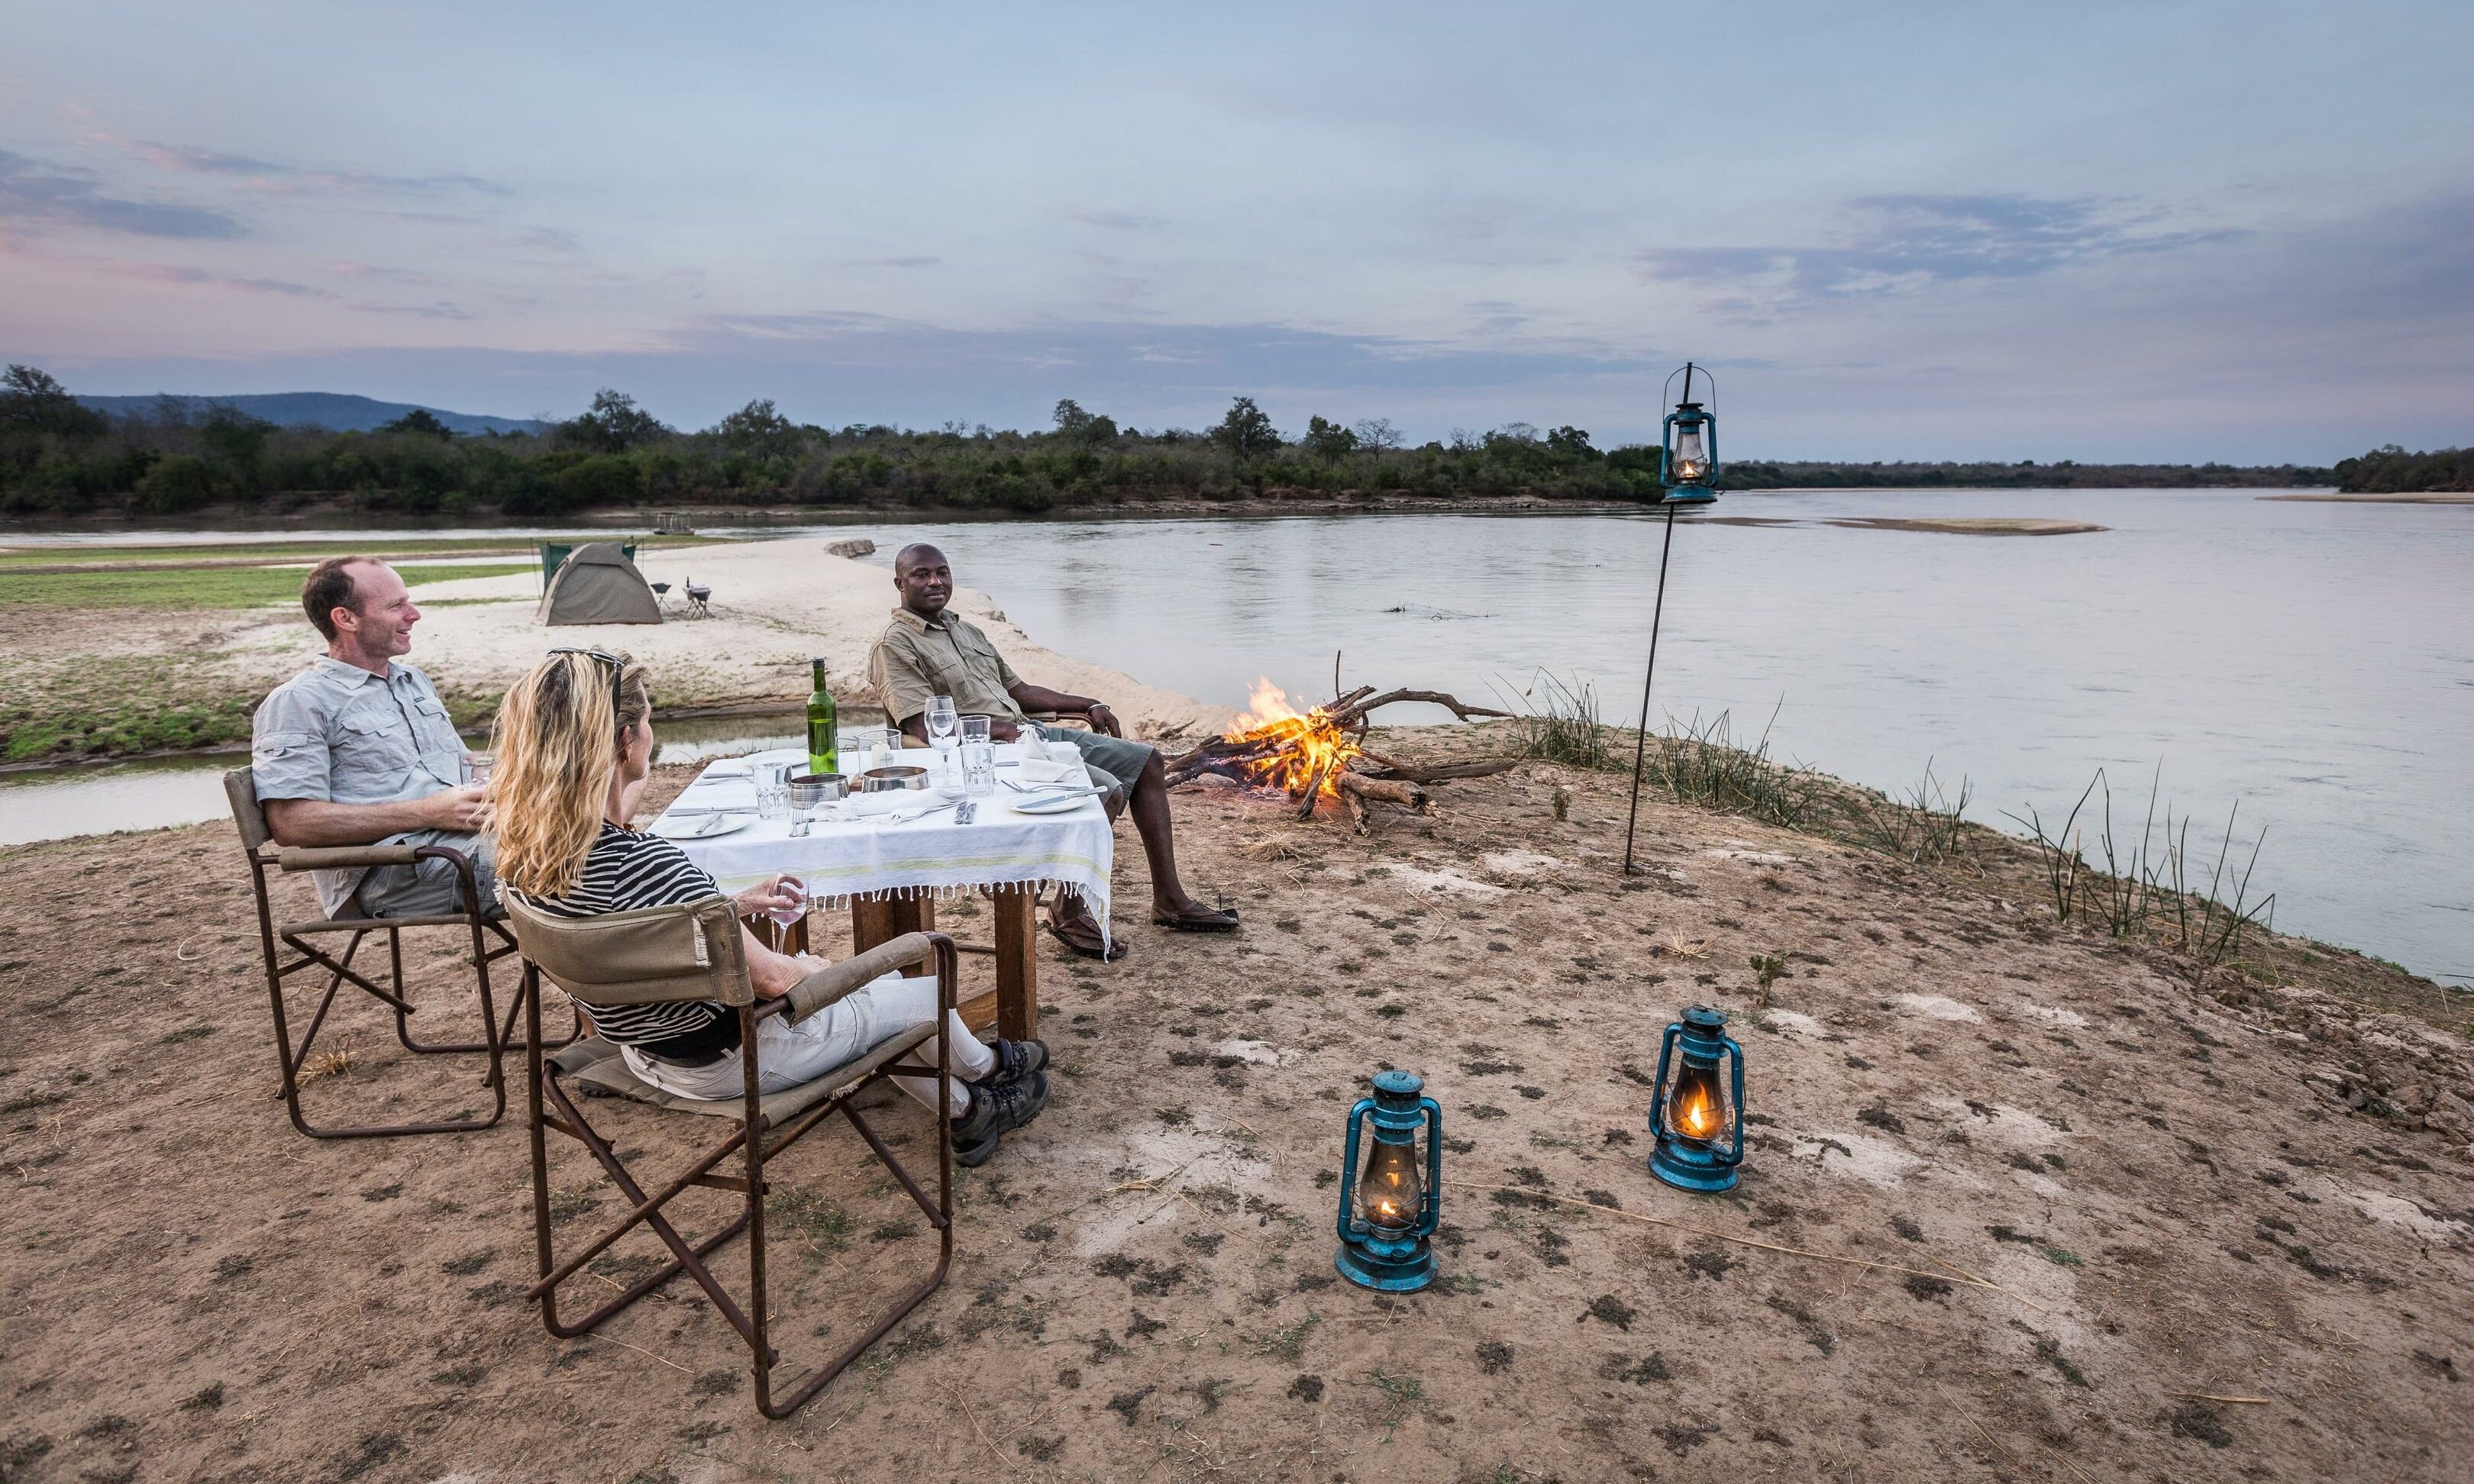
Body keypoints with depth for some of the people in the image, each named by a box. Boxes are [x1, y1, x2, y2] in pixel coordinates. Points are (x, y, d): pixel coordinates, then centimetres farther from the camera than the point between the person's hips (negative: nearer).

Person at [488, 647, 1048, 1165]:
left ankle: (965, 1114, 44)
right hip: (727, 1060, -8)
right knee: (923, 990, 14)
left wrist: (736, 904, 10)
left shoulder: (525, 847, -10)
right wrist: (825, 970, -6)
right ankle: (987, 1067, 47)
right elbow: (769, 977, -27)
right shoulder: (645, 862, -37)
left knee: (879, 985, 25)